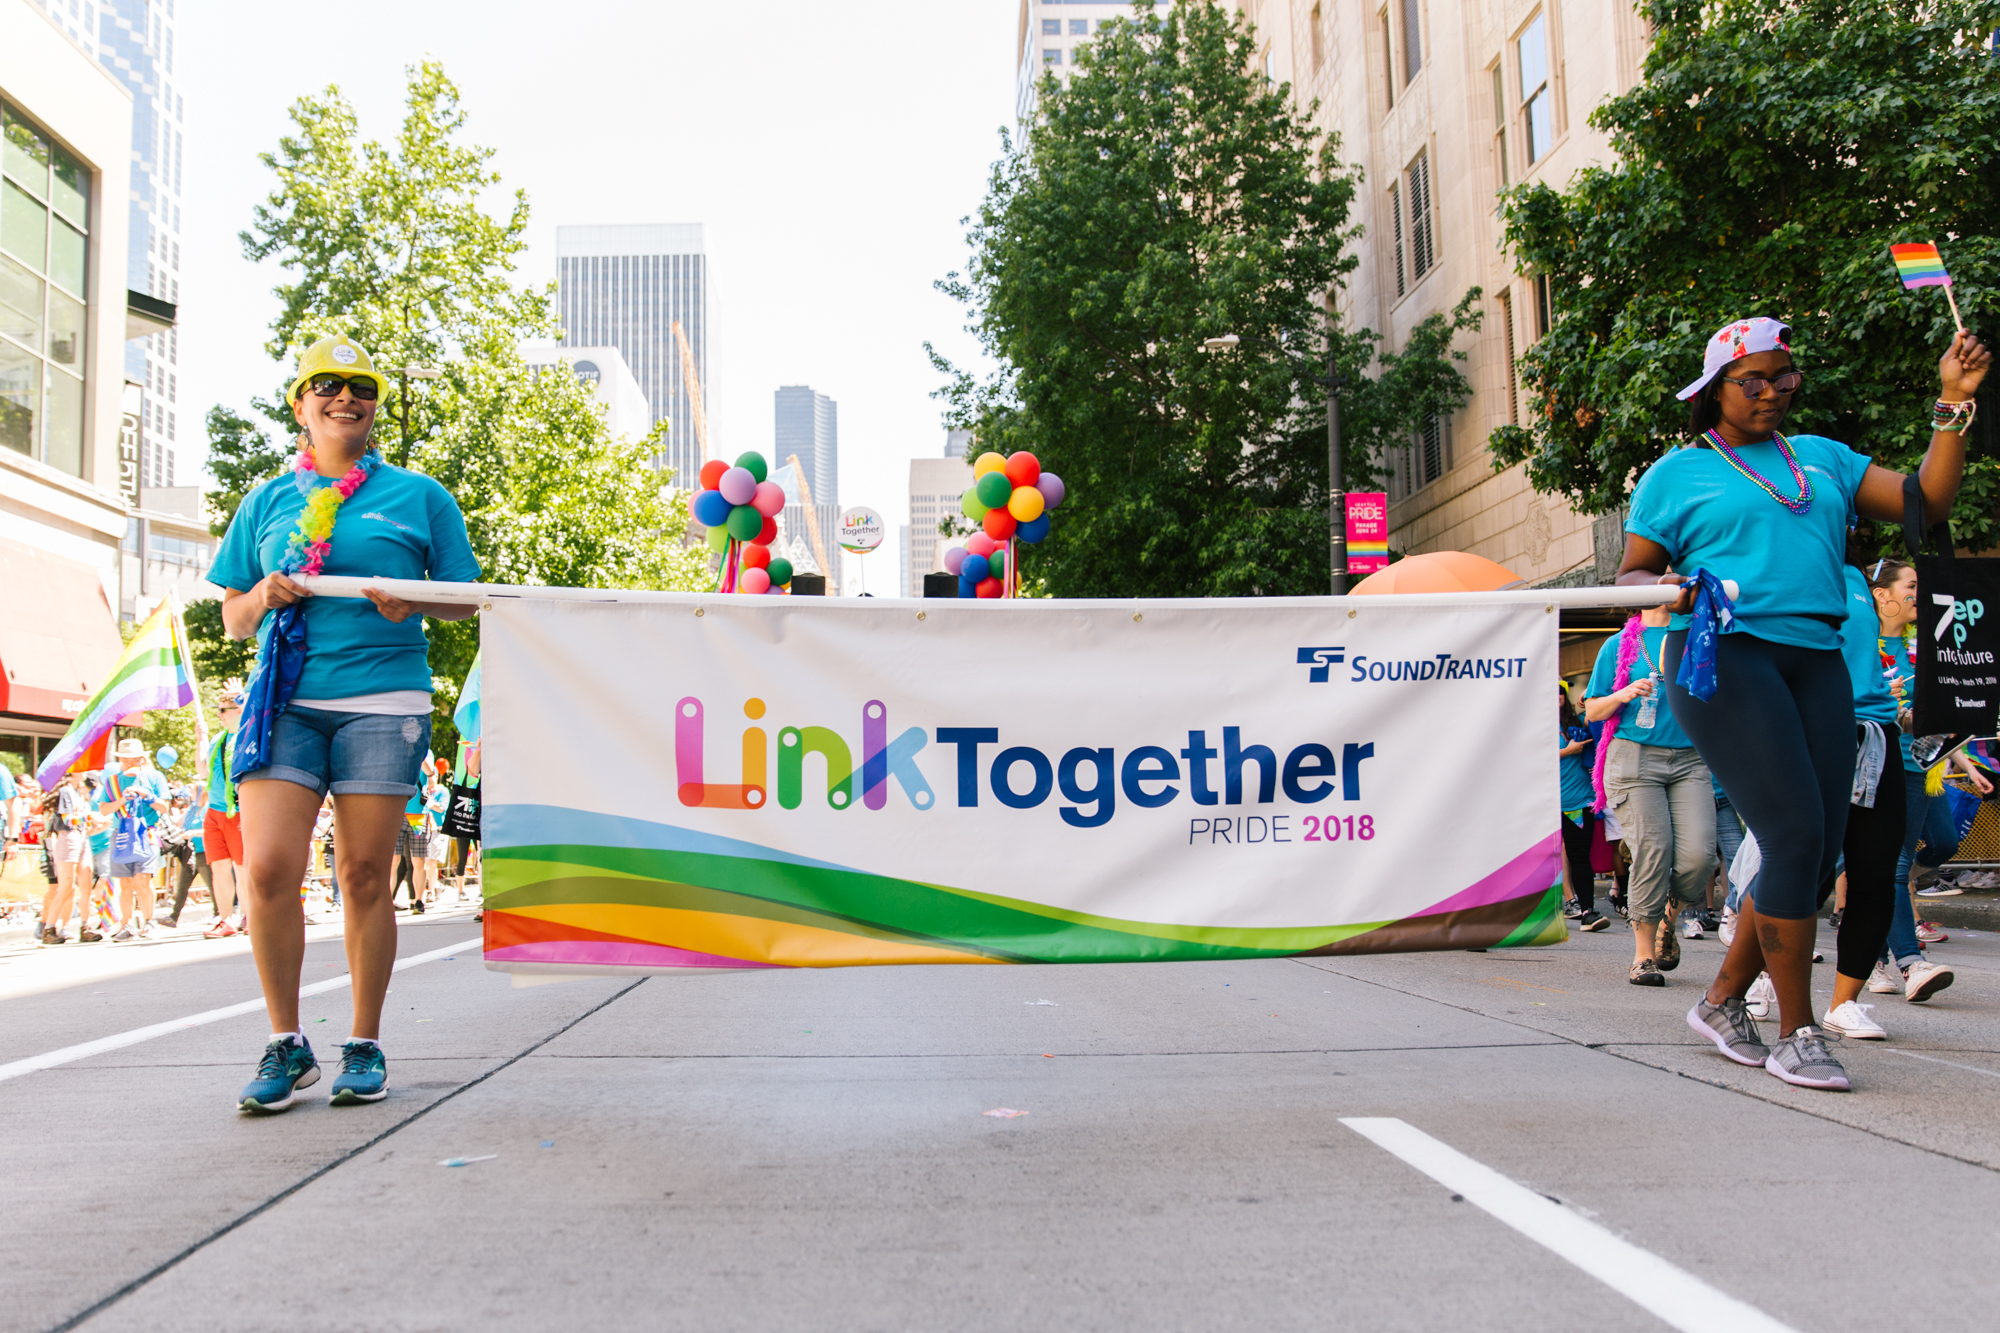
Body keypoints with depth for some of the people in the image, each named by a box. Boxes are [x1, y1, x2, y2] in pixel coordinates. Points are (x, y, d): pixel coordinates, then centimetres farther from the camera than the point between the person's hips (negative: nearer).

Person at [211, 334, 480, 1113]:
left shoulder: (418, 495, 11)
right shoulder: (267, 503, 17)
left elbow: (464, 599, 11)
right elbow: (233, 618, 19)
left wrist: (414, 604, -10)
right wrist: (263, 597, -4)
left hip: (383, 700, -1)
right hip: (287, 699, 2)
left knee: (365, 875, 1)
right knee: (267, 869, -10)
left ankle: (365, 1047, 14)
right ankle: (286, 1046, 6)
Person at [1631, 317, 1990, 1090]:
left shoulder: (1823, 459, 22)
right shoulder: (1677, 474, 9)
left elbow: (1927, 503, 14)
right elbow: (1629, 577, 7)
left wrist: (1954, 406, 6)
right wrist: (1668, 586, -15)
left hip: (1815, 660, 6)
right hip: (1724, 657, -5)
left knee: (1820, 853, 2)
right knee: (1797, 836, -15)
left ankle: (1722, 1000, 18)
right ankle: (1796, 1034, -3)